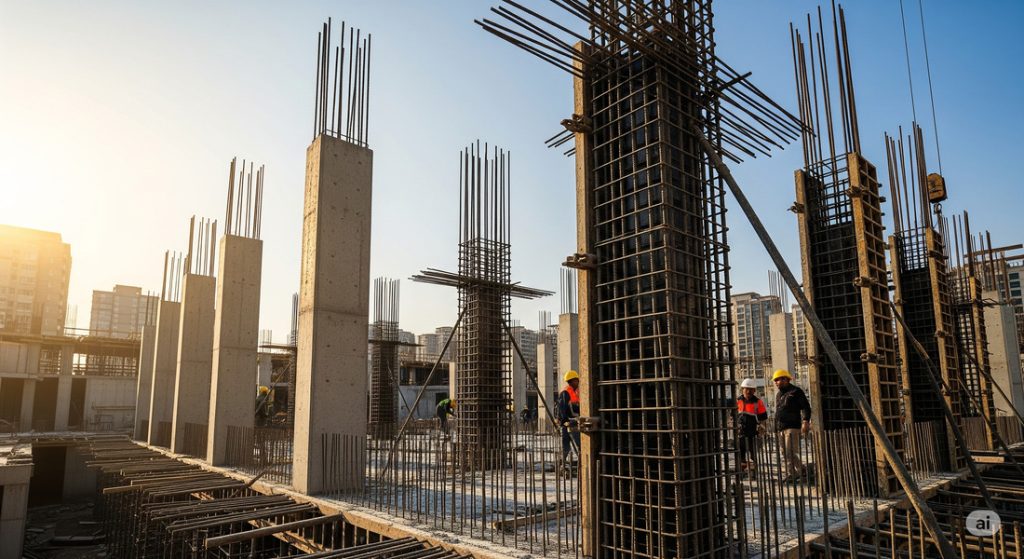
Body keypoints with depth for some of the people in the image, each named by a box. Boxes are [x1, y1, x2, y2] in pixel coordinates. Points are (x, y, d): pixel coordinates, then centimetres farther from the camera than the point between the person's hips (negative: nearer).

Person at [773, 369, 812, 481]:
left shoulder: (795, 391, -4)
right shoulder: (778, 394, 20)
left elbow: (806, 407, -9)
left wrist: (805, 421, -22)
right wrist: (776, 427, 23)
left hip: (792, 427, -8)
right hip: (781, 428, 8)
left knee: (790, 452, -11)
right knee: (785, 453, 10)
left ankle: (791, 475, -6)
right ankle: (801, 470, 24)